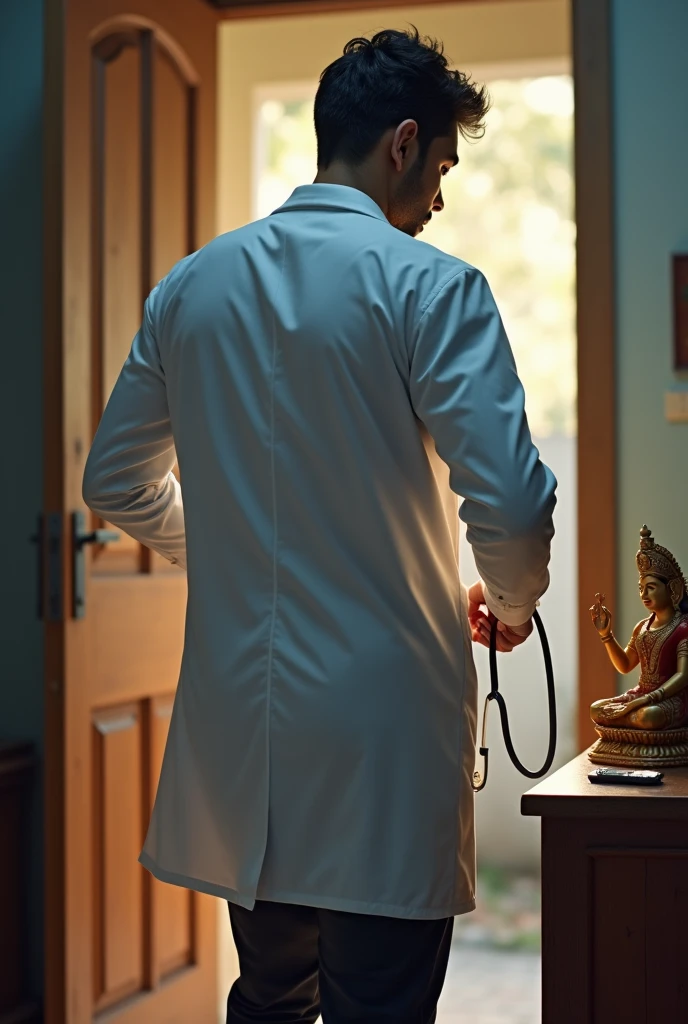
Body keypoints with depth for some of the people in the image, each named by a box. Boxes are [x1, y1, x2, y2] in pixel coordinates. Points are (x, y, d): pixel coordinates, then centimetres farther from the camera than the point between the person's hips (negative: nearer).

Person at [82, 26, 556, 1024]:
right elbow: (511, 502, -19)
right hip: (381, 730, -6)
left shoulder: (190, 287, 7)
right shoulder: (429, 286, -11)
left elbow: (118, 485, 15)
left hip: (235, 719, 6)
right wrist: (511, 603, 3)